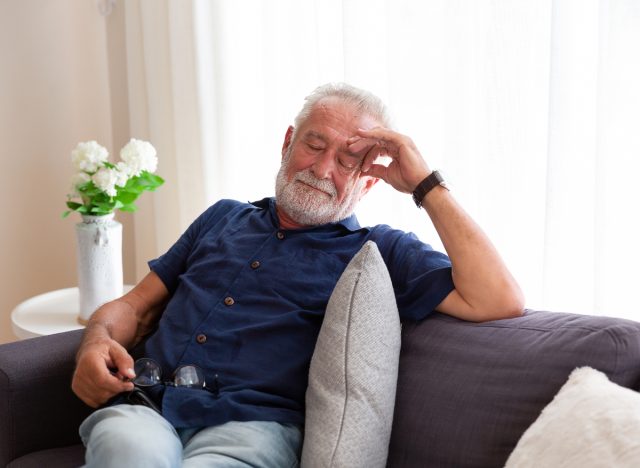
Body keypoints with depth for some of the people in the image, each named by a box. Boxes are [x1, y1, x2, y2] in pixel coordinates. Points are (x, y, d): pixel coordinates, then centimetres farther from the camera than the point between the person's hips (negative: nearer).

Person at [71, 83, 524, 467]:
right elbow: (135, 306, 25)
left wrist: (426, 184, -3)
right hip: (144, 408, 3)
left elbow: (498, 303, -6)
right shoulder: (224, 217, 24)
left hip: (249, 426, -2)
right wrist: (97, 342, 0)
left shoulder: (379, 252, 9)